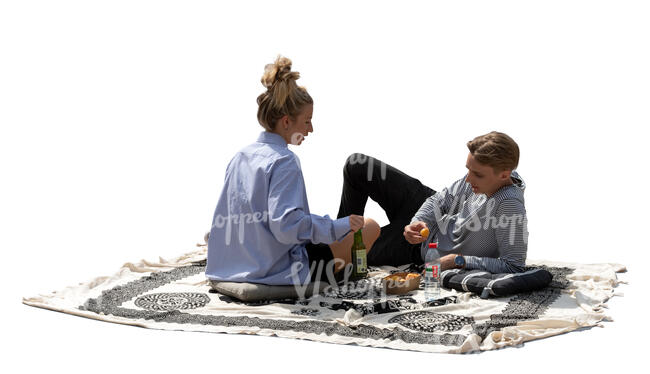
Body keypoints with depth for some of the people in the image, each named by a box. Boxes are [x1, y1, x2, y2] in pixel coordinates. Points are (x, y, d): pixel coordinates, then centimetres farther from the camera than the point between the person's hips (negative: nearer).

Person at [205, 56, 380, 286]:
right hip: (281, 272, -9)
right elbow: (286, 225, -30)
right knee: (370, 227, 5)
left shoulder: (240, 157, 6)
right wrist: (340, 226, -21)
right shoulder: (284, 161, -19)